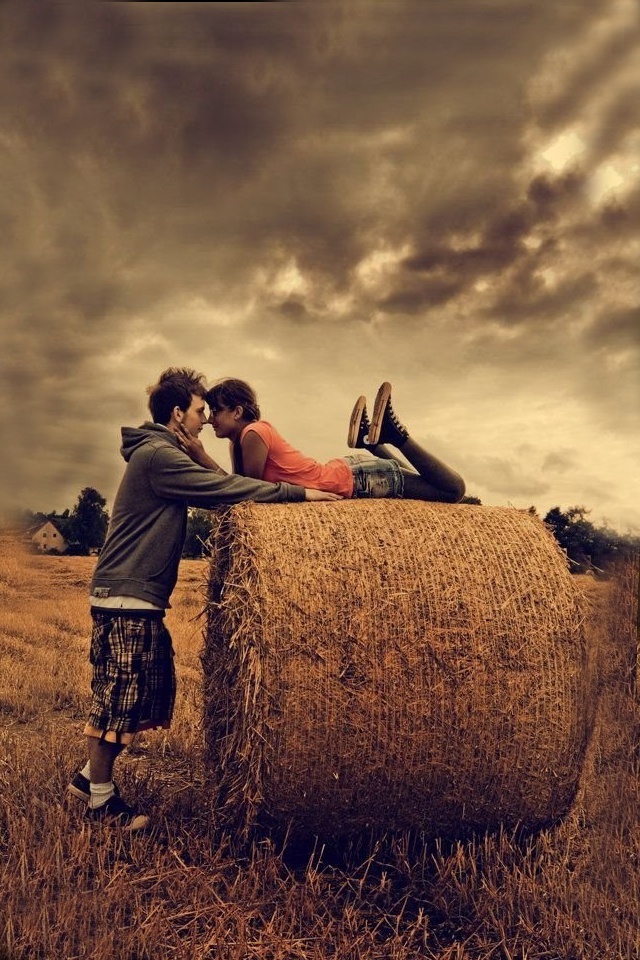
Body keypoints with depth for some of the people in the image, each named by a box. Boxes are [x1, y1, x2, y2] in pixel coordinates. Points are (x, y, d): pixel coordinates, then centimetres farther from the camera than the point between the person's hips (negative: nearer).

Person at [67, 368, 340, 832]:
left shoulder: (162, 454, 18)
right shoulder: (157, 455, -14)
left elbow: (211, 487, 17)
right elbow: (223, 487, -20)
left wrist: (280, 494, 7)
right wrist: (297, 492, -16)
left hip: (141, 599, 10)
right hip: (127, 595, -10)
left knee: (152, 691, 14)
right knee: (119, 694, 1)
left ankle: (90, 775, 27)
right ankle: (101, 798, 16)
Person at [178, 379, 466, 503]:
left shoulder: (254, 434, -21)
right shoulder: (239, 440, 6)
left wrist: (201, 457, -21)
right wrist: (200, 459, -8)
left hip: (355, 479, -9)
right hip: (348, 476, 9)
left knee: (453, 489, -9)